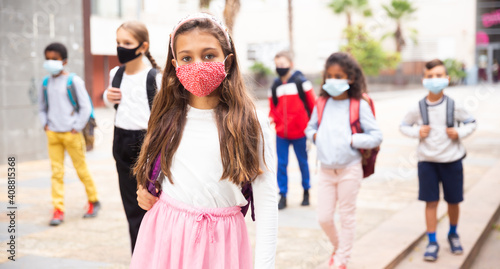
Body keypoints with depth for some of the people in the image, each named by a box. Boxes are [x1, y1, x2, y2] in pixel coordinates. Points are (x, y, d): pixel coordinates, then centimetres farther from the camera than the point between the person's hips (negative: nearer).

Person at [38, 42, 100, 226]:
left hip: (71, 133, -4)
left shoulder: (74, 81, -6)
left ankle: (93, 201, 23)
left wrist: (77, 127, -8)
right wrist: (45, 125, 7)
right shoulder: (46, 83, 8)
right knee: (56, 172, 1)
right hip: (53, 134, 4)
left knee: (81, 169, 6)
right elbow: (42, 107, 20)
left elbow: (86, 107, -6)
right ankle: (58, 210, 5)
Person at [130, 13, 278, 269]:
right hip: (165, 235, 3)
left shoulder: (250, 124, -8)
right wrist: (145, 189, 0)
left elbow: (266, 202, -8)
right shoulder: (167, 118, 1)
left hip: (220, 240, -2)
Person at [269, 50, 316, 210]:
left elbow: (313, 104, -3)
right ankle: (283, 196, 10)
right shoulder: (275, 86, 7)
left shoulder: (301, 82, -5)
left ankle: (306, 192, 27)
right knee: (281, 164, 2)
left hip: (299, 132, -3)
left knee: (303, 163, 10)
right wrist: (273, 120, -3)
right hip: (281, 134, 3)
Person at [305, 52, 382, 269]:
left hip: (349, 170, -4)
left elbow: (376, 136, -10)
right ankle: (338, 247, 36)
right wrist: (315, 136, -2)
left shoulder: (359, 105, -9)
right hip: (325, 170, 4)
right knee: (324, 217, 8)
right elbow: (310, 127, 18)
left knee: (347, 216, 9)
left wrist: (352, 140, -19)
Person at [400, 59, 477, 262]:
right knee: (431, 201, 2)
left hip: (452, 161, 1)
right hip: (427, 161, 0)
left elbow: (471, 122, 6)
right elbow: (404, 126, 6)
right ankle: (432, 242, 12)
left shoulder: (454, 106, -6)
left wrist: (460, 133, -12)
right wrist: (417, 132, -12)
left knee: (453, 200, 11)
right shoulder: (417, 108, -6)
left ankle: (453, 234, 35)